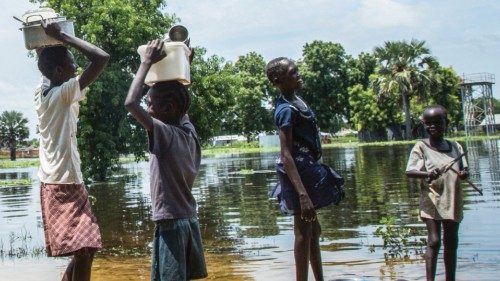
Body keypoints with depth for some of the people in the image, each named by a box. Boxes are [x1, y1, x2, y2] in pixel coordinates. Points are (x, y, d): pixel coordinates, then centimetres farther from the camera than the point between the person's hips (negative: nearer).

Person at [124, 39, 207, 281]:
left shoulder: (165, 134, -16)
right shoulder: (189, 132, 5)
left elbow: (131, 103, -26)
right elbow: (180, 106, 26)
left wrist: (147, 62, -17)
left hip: (170, 224, -8)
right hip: (190, 220, 8)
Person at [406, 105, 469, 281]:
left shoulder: (455, 147, 8)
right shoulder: (421, 147, -4)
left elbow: (464, 170, 10)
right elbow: (409, 172, -13)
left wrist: (464, 174, -14)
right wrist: (427, 174, -32)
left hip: (452, 202, 4)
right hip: (432, 201, -4)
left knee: (451, 243, 11)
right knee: (434, 241, -11)